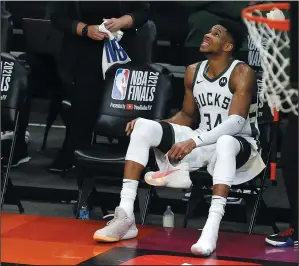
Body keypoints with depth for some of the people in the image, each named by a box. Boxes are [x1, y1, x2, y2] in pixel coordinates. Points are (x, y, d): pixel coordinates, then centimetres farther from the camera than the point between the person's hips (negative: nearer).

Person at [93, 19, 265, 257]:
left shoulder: (242, 73, -14)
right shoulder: (193, 72, 6)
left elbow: (236, 122, -26)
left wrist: (194, 142, -37)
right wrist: (150, 126, -1)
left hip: (239, 145, -6)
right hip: (202, 143, 7)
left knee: (226, 142, -44)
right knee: (143, 126, -11)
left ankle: (212, 228, -52)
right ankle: (125, 214, -22)